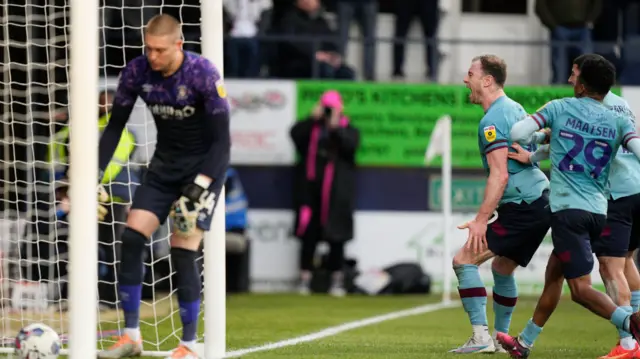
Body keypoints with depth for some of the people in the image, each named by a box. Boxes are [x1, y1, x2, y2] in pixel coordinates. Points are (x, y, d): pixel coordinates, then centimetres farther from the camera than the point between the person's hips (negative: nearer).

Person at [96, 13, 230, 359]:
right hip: (165, 162, 5)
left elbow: (221, 139, -20)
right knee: (132, 238, -9)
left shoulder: (203, 74, -23)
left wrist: (201, 186, -29)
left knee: (183, 251, -13)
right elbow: (115, 126, 1)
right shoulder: (136, 71, -11)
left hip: (204, 163, -5)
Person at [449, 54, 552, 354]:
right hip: (541, 201, 10)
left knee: (464, 260, -10)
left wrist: (481, 219, -22)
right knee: (502, 268, 24)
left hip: (521, 207, -10)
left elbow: (500, 175, -21)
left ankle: (481, 337, -16)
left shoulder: (492, 120, -14)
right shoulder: (515, 108, 16)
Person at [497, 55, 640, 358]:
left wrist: (541, 153, 18)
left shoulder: (560, 108, 3)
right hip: (598, 211, 5)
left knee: (580, 287, -9)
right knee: (553, 274, 22)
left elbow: (518, 134, -1)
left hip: (567, 208, -5)